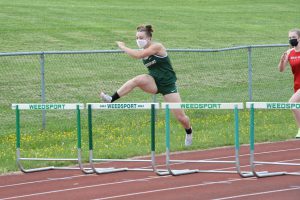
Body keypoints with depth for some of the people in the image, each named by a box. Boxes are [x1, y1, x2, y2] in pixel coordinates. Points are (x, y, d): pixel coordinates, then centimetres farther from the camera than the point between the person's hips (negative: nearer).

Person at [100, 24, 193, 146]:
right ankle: (111, 99, -37)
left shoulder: (157, 47, -18)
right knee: (138, 80, -30)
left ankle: (189, 132, 32)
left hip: (167, 84, -5)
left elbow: (137, 55, -28)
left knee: (180, 117, -1)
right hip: (153, 82, 5)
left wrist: (122, 47, -18)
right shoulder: (144, 52, 3)